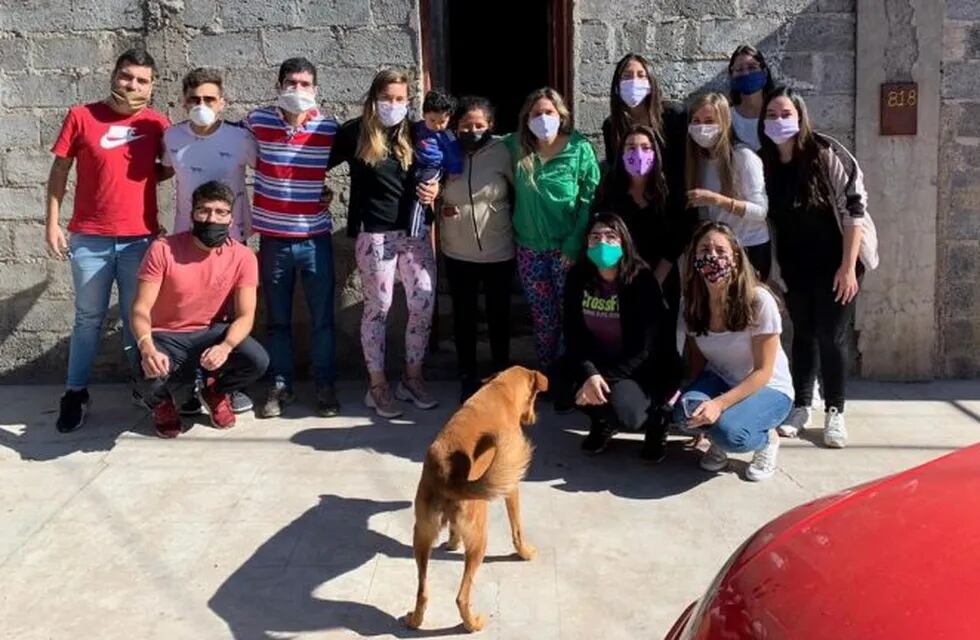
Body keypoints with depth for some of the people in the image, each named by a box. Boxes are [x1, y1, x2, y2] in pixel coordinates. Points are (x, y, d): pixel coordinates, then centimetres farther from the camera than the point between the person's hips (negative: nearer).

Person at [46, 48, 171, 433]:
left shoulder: (157, 123, 2)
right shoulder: (81, 116, -2)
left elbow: (171, 167, 18)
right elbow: (59, 171, 2)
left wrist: (150, 175, -2)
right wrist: (52, 223, -2)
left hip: (140, 238, 1)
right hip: (89, 238, -1)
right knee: (89, 317, 8)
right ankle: (75, 393, 18)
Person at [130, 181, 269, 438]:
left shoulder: (243, 257, -11)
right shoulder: (163, 250, -17)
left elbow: (245, 316, -13)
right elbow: (141, 309, -19)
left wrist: (225, 347, -35)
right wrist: (146, 347, -41)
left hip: (211, 333, 2)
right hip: (166, 337, -2)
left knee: (258, 361, -26)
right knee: (154, 373, -35)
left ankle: (216, 391, 11)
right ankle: (161, 400, 8)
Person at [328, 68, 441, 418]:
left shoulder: (415, 133, 8)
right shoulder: (356, 132, -2)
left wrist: (434, 190, 0)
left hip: (415, 231, 4)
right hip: (374, 233, -4)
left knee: (424, 304, 2)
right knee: (378, 307, 3)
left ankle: (413, 377, 20)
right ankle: (378, 385, 16)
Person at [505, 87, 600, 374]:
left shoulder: (580, 149, -7)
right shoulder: (517, 147, 2)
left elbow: (590, 200, -8)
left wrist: (575, 244, -13)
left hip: (567, 247, -3)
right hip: (530, 248, 3)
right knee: (543, 319, 11)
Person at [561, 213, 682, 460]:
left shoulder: (641, 281, -19)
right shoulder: (578, 277, -7)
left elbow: (644, 349, -22)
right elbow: (574, 335, -9)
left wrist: (605, 378, -28)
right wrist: (589, 374, -26)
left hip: (644, 369, -4)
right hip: (598, 363, 4)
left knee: (622, 409, -33)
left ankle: (654, 420, 7)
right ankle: (602, 423, 8)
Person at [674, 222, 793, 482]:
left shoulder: (759, 301, -23)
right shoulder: (692, 304, -8)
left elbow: (763, 372, -19)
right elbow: (697, 361, 4)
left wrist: (720, 403, -31)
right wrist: (694, 394, -14)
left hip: (768, 389, -4)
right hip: (720, 381, 4)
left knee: (730, 433, -34)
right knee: (686, 411, -30)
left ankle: (767, 439, 1)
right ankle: (719, 442, 4)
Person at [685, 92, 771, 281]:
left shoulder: (743, 156, -12)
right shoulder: (700, 159, 5)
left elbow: (760, 210, -18)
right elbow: (703, 214, 6)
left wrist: (716, 199, -26)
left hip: (751, 249, -5)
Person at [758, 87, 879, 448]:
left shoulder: (826, 153, -15)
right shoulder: (764, 162, -2)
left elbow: (854, 208, -15)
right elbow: (766, 218, 6)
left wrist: (848, 267, -19)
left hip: (836, 262, -4)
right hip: (794, 265, 4)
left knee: (831, 336, -2)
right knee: (803, 333, 11)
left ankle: (834, 412, 11)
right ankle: (801, 407, 22)